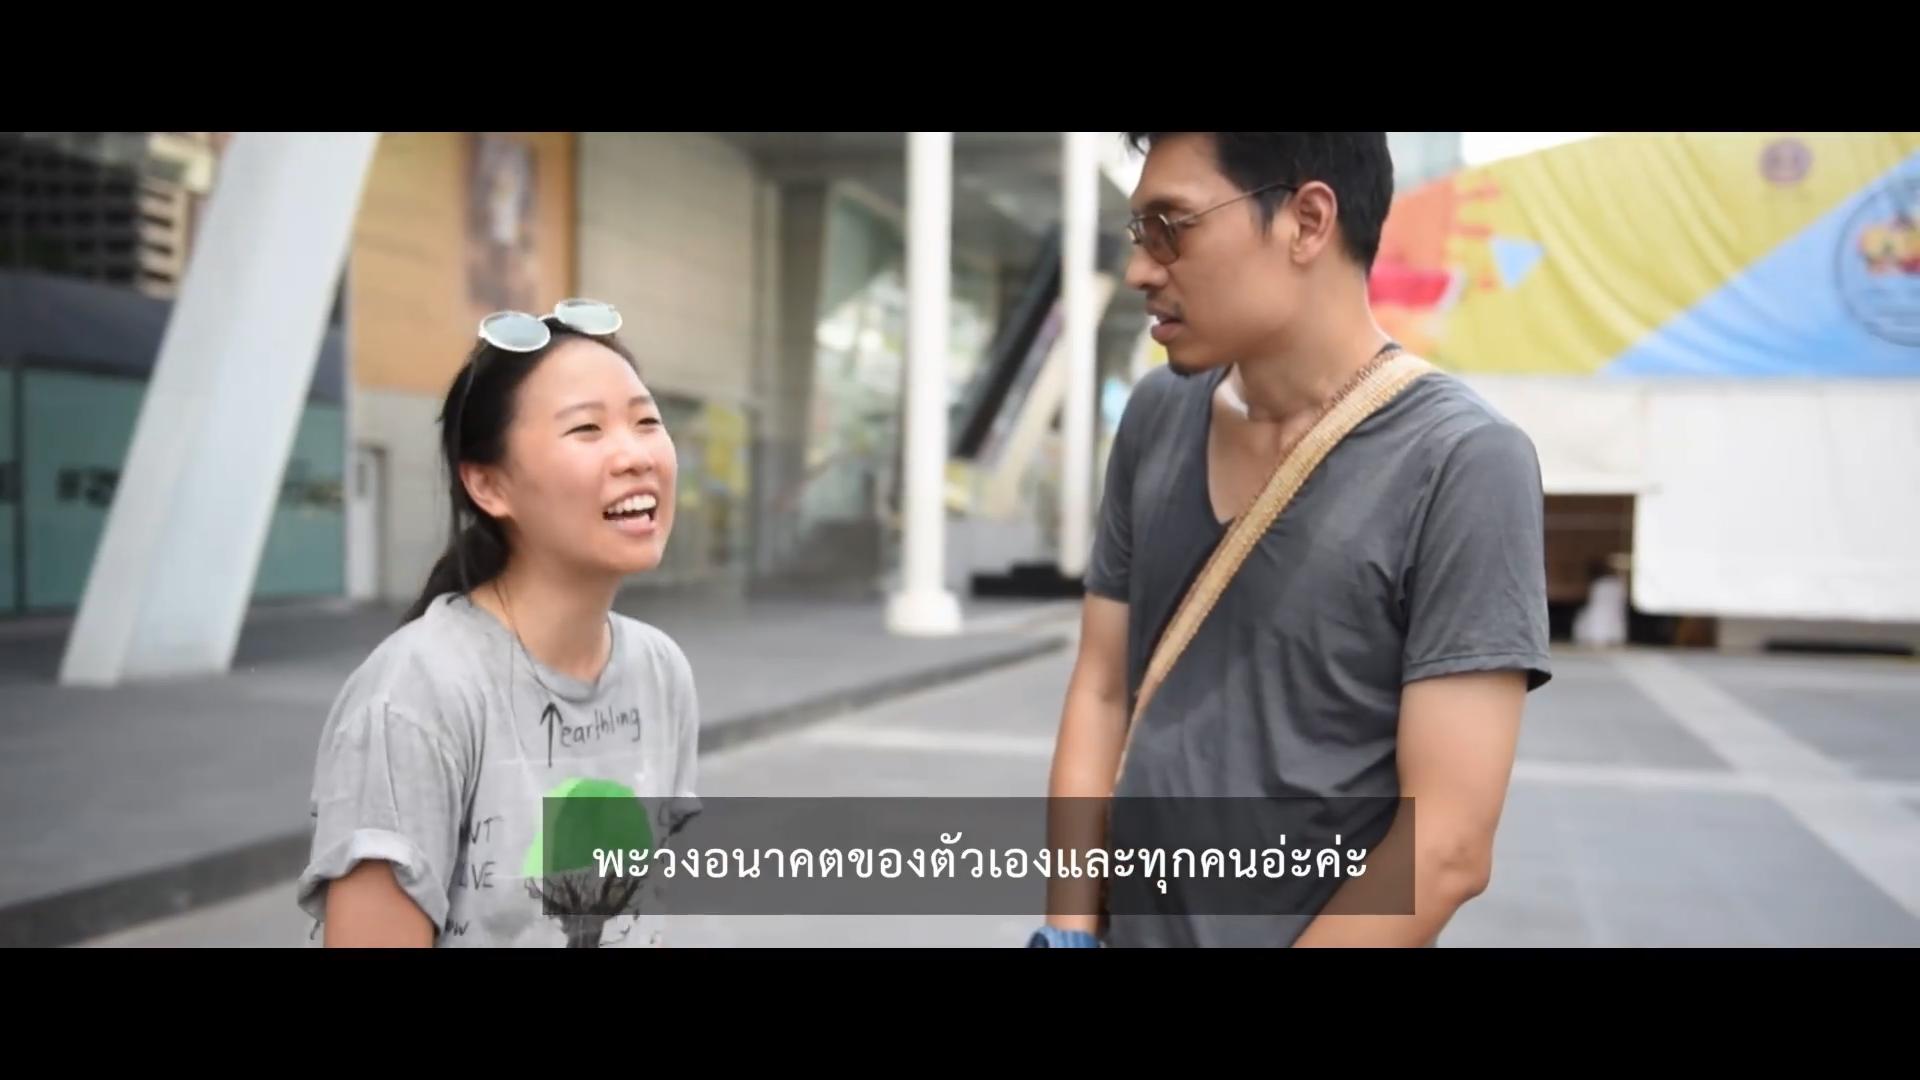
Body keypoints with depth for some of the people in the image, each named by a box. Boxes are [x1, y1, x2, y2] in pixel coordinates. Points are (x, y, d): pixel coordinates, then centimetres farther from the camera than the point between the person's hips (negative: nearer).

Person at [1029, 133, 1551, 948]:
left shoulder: (1461, 466, -17)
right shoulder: (1155, 420, 0)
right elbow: (1102, 692, 4)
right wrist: (1068, 930, -4)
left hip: (1321, 927, -4)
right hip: (1126, 928, 5)